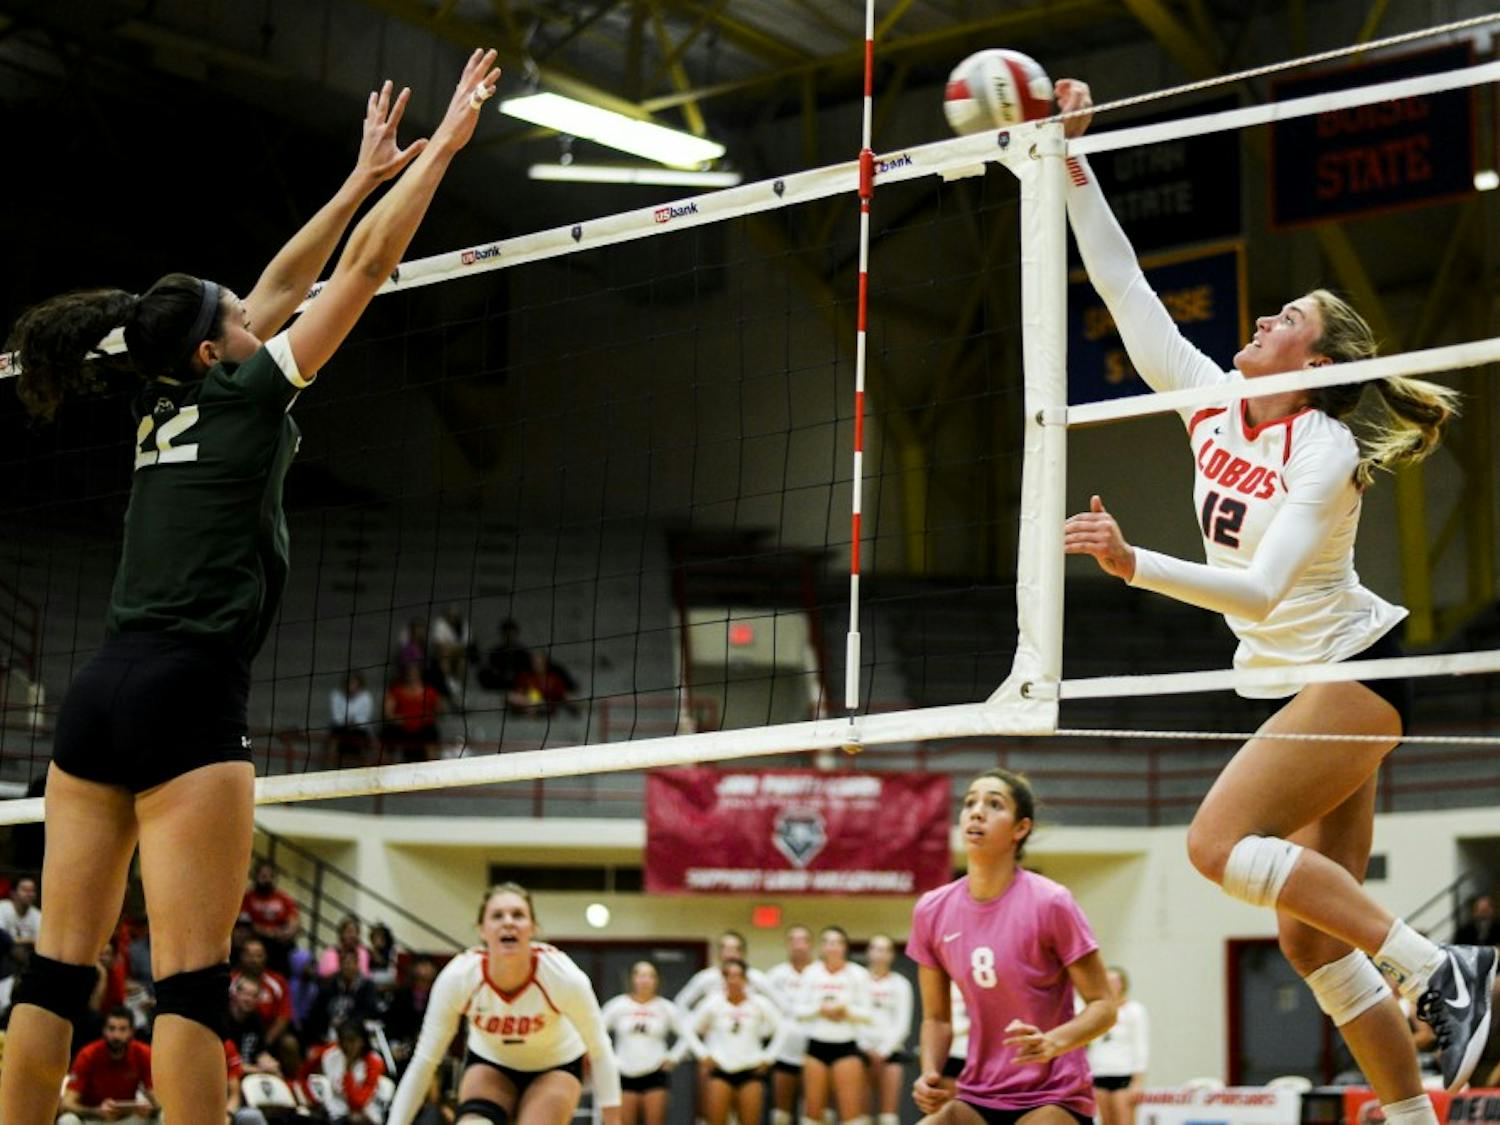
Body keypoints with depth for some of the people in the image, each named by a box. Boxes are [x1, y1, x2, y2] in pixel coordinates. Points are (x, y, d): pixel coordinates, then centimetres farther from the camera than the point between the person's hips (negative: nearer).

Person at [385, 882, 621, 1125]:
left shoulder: (563, 976, -32)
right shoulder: (456, 977, -30)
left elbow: (599, 1051, -19)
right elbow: (424, 1061, -20)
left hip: (556, 1065, -1)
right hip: (489, 1062, 1)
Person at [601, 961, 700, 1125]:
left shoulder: (666, 1008, 2)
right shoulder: (618, 1005, 1)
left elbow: (687, 1036, 8)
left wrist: (673, 1058, 1)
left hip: (656, 1073, 0)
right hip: (625, 1073, 0)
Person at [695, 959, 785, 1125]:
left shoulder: (759, 1004, -3)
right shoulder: (713, 1004, -3)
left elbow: (782, 1030, 4)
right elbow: (691, 1031, 6)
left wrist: (768, 1057, 0)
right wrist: (704, 1054, 1)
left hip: (751, 1069, 0)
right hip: (721, 1068, 0)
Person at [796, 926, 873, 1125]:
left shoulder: (858, 974, 1)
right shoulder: (811, 972, 6)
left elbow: (868, 1014, 0)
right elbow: (798, 1009, 6)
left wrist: (845, 1009, -16)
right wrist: (820, 1008, -12)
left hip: (846, 1046, -2)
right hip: (817, 1044, 2)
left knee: (851, 1108, -9)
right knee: (813, 1107, 2)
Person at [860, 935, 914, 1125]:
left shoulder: (900, 984, 6)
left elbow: (903, 1023, 2)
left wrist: (884, 1050, -8)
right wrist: (867, 1049, -8)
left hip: (891, 1050, 0)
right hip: (864, 1050, 1)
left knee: (890, 1108, -9)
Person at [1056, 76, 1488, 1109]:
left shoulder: (1326, 452, -18)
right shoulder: (1214, 403, 1)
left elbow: (1260, 591, -29)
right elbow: (1122, 282, 0)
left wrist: (1134, 564, -40)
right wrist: (1074, 161, -5)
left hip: (1347, 674, -7)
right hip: (1285, 681, 7)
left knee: (1220, 842, -21)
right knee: (1310, 938, 3)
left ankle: (1436, 968, -14)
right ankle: (1411, 1112, 9)